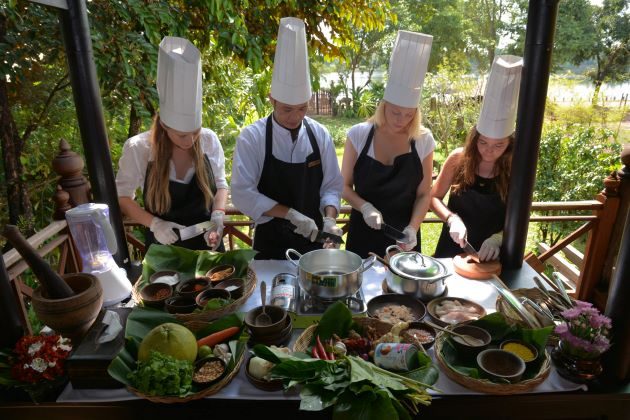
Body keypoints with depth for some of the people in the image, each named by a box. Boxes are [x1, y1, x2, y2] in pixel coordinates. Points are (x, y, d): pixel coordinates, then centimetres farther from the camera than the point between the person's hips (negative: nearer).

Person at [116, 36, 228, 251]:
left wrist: (218, 215, -16)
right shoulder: (138, 149, -17)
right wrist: (154, 223, -18)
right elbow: (122, 195, -4)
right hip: (164, 248, -1)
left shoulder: (209, 140, -13)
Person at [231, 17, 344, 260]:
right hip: (270, 240, -2)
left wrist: (329, 219, -18)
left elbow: (331, 185, -1)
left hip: (313, 237, 3)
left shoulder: (320, 134, -6)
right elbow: (242, 194, -19)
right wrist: (291, 214, -25)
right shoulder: (251, 138, -15)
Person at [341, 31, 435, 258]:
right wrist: (365, 207, -22)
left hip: (402, 235, 1)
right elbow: (345, 186, -4)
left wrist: (412, 228, -17)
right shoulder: (359, 134, -11)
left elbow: (423, 194, -2)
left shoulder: (424, 140, -8)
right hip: (363, 233, 0)